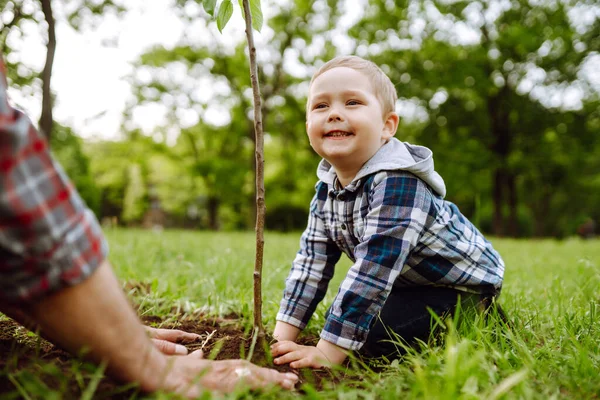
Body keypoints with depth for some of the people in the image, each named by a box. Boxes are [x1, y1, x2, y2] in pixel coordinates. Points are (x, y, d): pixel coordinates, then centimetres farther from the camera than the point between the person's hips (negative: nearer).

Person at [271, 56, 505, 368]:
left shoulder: (397, 183, -34)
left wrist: (327, 353, -36)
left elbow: (372, 271, -37)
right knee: (340, 318, 3)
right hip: (410, 281, 8)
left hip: (462, 284, -8)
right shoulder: (327, 187, -7)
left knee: (373, 331, -23)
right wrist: (283, 336, -11)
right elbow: (311, 261, -6)